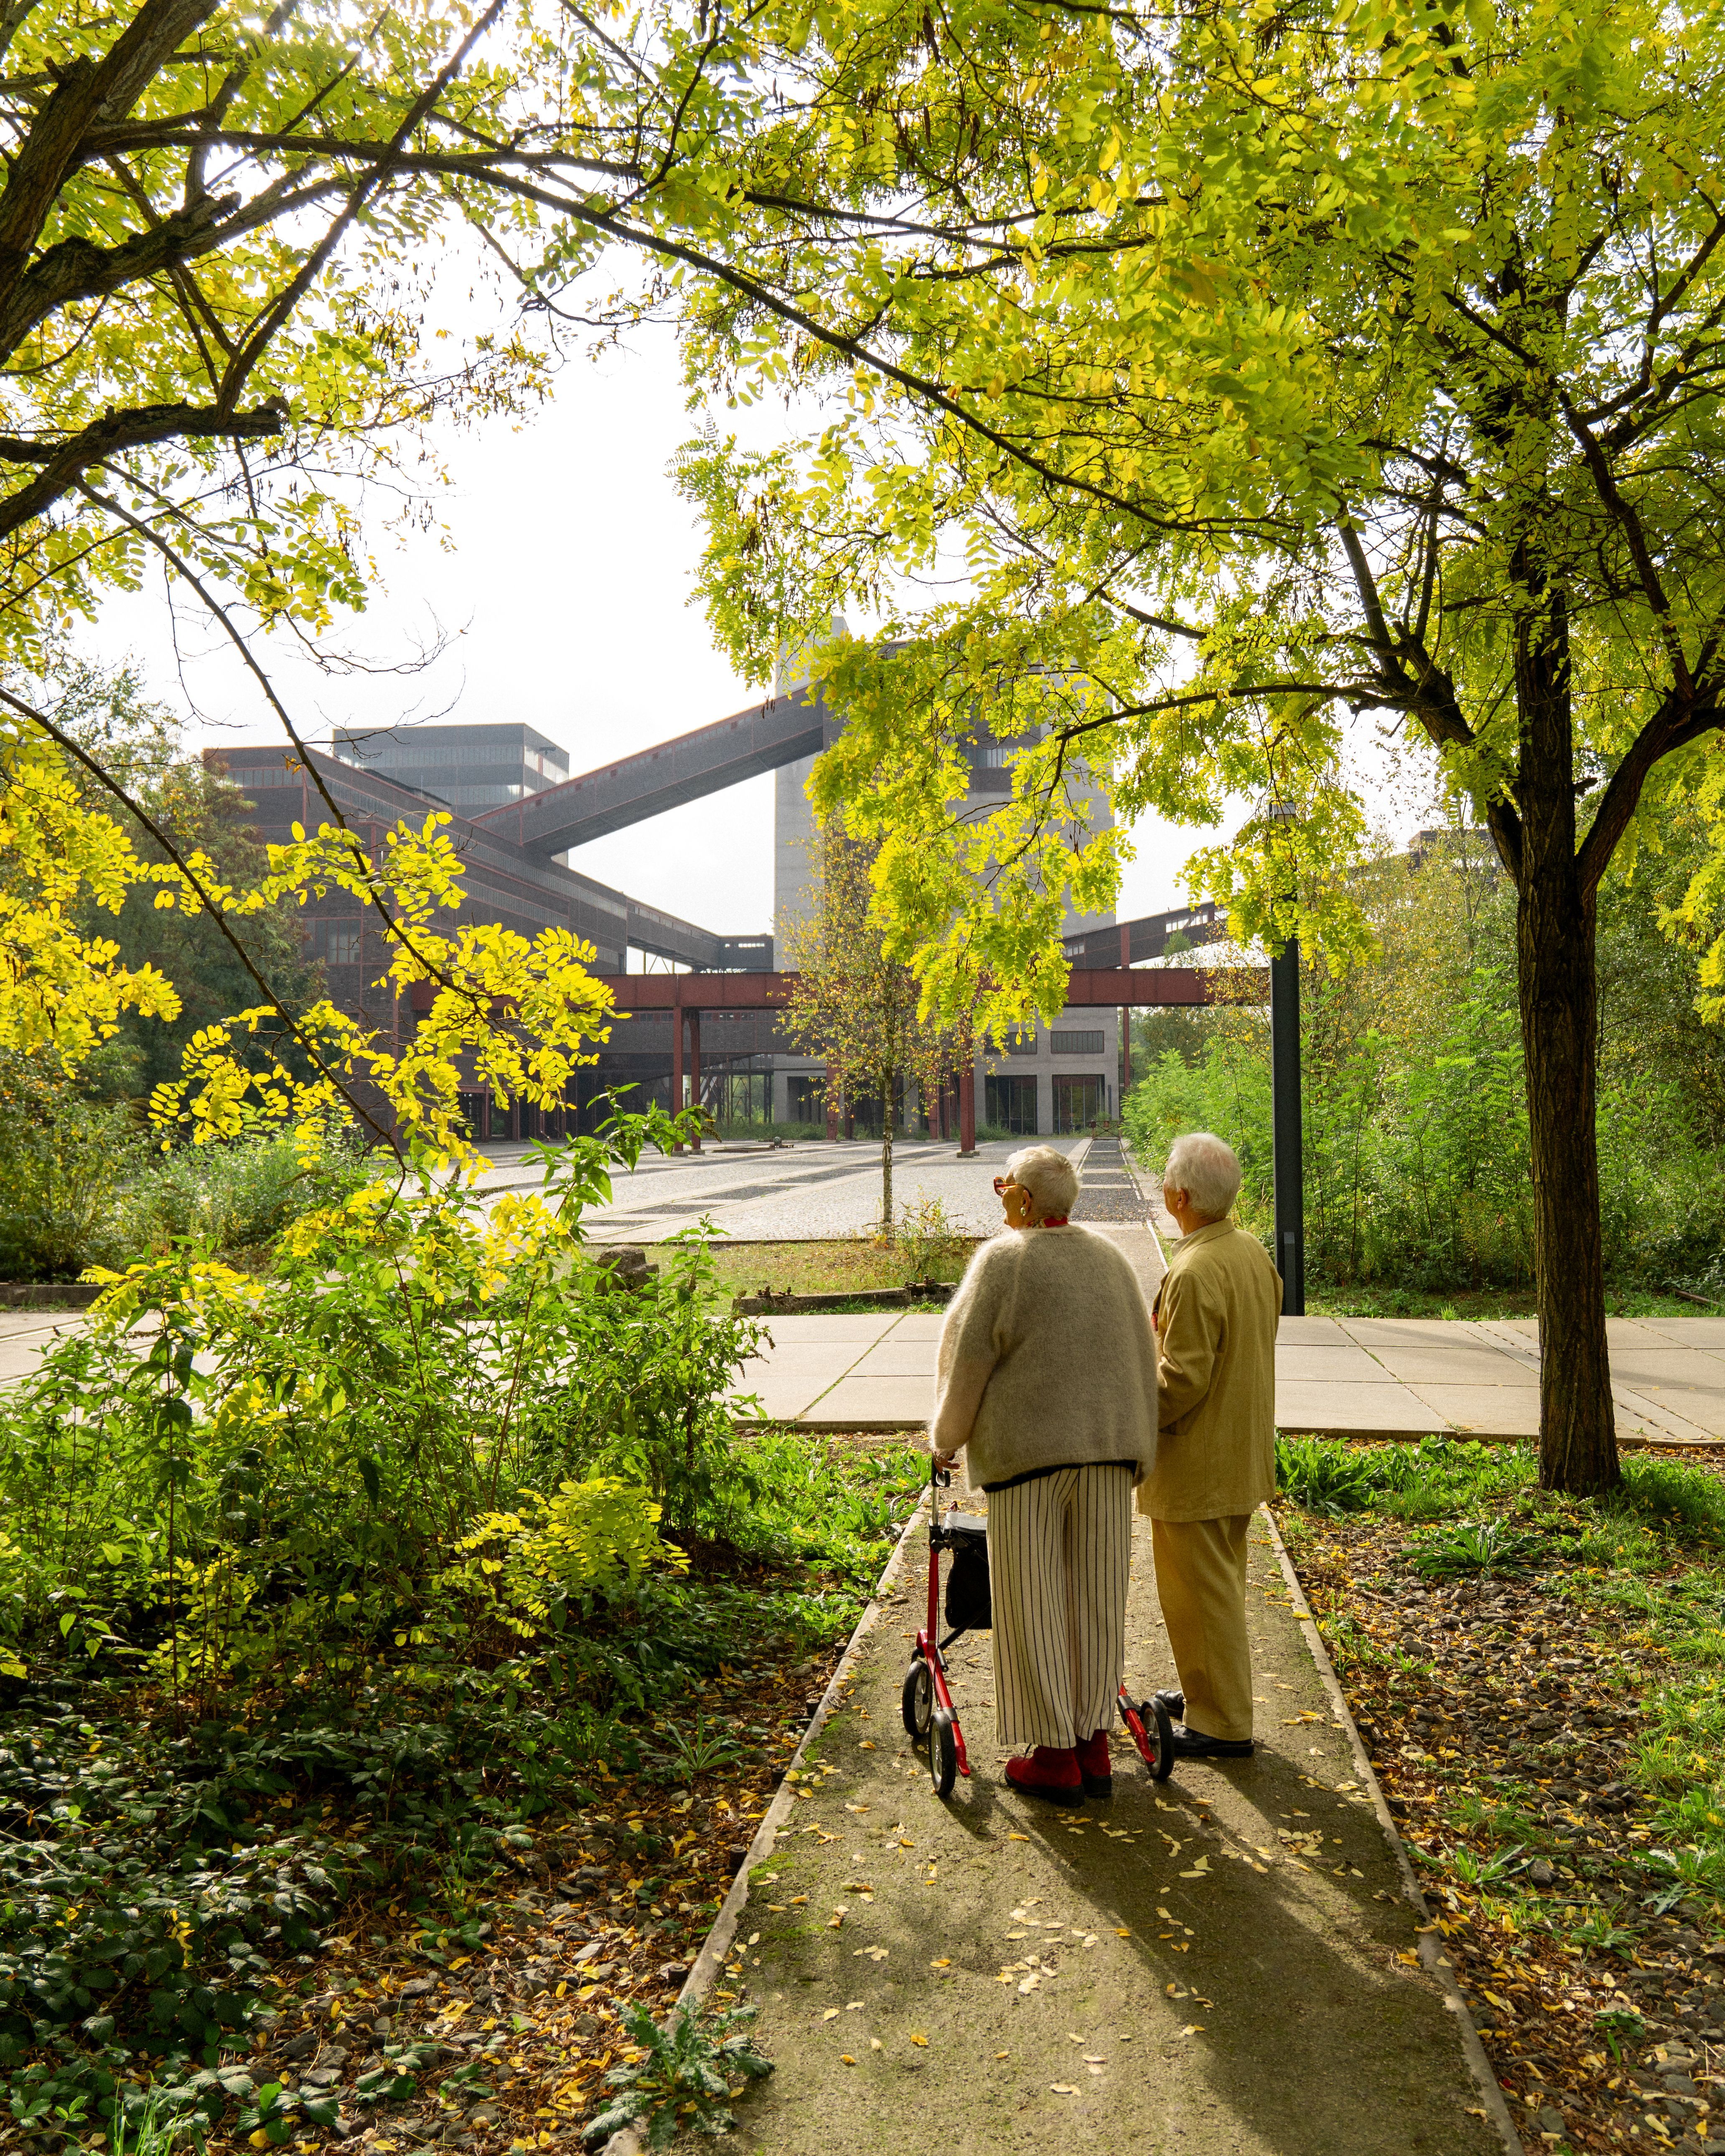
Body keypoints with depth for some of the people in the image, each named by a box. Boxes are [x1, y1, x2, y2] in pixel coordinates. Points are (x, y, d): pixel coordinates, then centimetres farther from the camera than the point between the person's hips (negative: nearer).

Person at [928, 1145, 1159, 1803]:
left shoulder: (1003, 1260, -8)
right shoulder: (1109, 1259, 10)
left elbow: (968, 1359, -7)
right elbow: (1142, 1358, 12)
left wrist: (946, 1439, 8)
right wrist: (1136, 1449, 20)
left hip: (1027, 1447, -6)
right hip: (1109, 1445, 6)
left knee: (1031, 1601, 4)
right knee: (1096, 1596, 12)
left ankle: (1054, 1755, 10)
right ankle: (1094, 1747, 20)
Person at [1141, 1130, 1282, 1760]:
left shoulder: (1195, 1272, -26)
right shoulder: (1252, 1250, 4)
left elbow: (1179, 1381, -24)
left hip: (1196, 1460, -10)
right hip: (1244, 1452, 10)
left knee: (1199, 1591, 3)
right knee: (1222, 1582, 22)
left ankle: (1222, 1726, 12)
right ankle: (1207, 1691, 36)